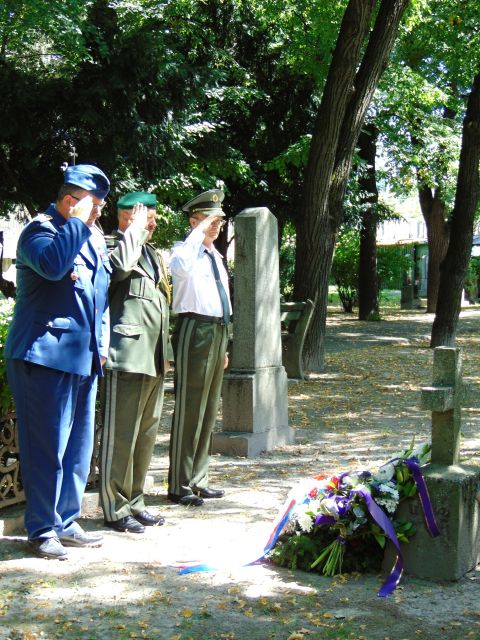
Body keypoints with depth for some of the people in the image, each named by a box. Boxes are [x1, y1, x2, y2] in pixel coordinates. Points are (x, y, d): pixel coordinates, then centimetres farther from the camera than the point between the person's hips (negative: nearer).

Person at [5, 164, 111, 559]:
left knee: (79, 445, 12)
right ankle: (42, 530, 4)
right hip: (45, 355, -8)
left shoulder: (94, 238, 18)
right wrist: (77, 223, -18)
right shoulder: (41, 229, -6)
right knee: (48, 445, -5)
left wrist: (102, 342, 18)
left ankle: (66, 522, 22)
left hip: (84, 358, 9)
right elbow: (52, 264, -29)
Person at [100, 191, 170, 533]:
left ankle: (134, 502, 25)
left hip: (154, 359, 9)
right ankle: (115, 509, 5)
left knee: (147, 433, 14)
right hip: (127, 356, -9)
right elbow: (121, 265, -32)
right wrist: (135, 229, -18)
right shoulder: (115, 248, -7)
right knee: (121, 435, -4)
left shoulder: (153, 255, 21)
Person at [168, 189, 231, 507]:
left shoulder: (216, 256, 18)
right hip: (195, 329, -9)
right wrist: (200, 231, -25)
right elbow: (181, 266, -35)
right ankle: (179, 486, -1)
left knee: (209, 410, 13)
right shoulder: (185, 250, -8)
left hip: (219, 330, 9)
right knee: (189, 409, -7)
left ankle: (198, 480, 22)